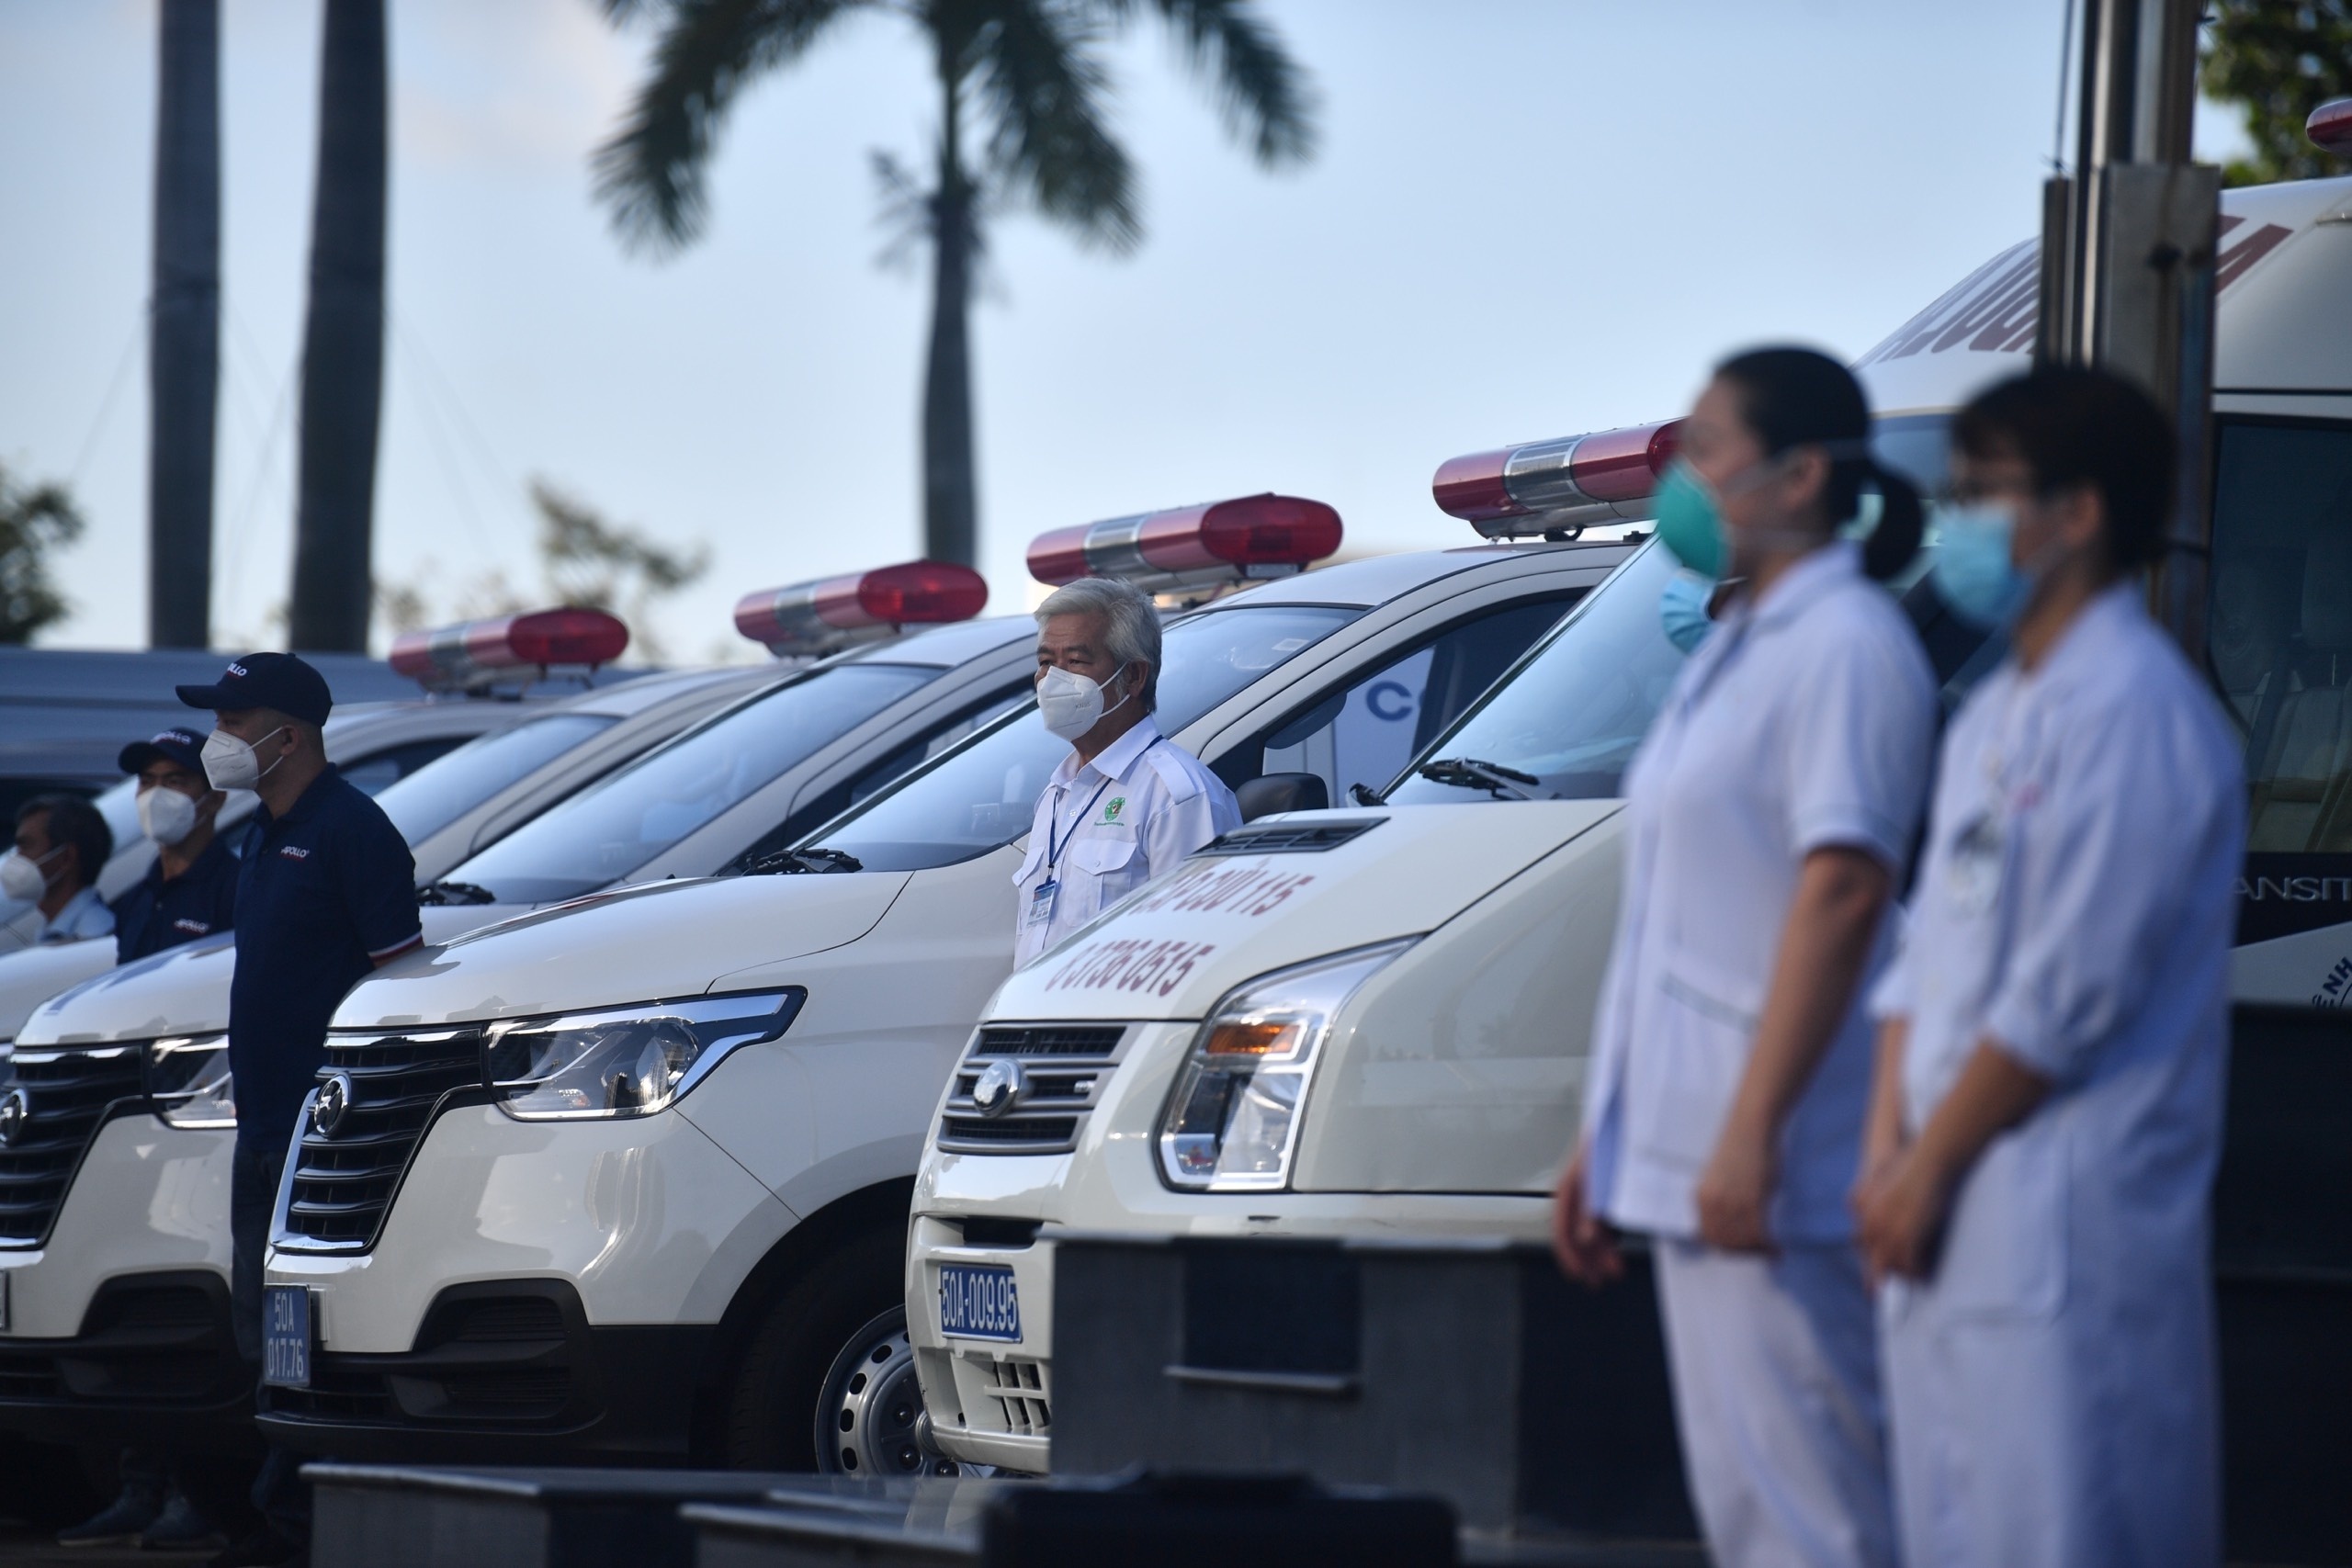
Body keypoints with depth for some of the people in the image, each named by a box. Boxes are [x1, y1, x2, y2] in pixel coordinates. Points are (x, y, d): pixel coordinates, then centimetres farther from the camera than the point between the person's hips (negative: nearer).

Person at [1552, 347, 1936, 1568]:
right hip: (1686, 1159, 10)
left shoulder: (1845, 644, -11)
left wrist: (1752, 1132, -26)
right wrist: (1604, 1141, 21)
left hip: (1776, 1177, -10)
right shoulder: (1734, 652, 19)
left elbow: (1842, 887, -20)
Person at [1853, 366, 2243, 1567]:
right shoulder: (1994, 716, 17)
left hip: (2068, 1230, -9)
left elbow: (2070, 992, -17)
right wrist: (1887, 1147, 3)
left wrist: (1929, 1167, -12)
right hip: (1952, 1227, 10)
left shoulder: (2132, 709, -13)